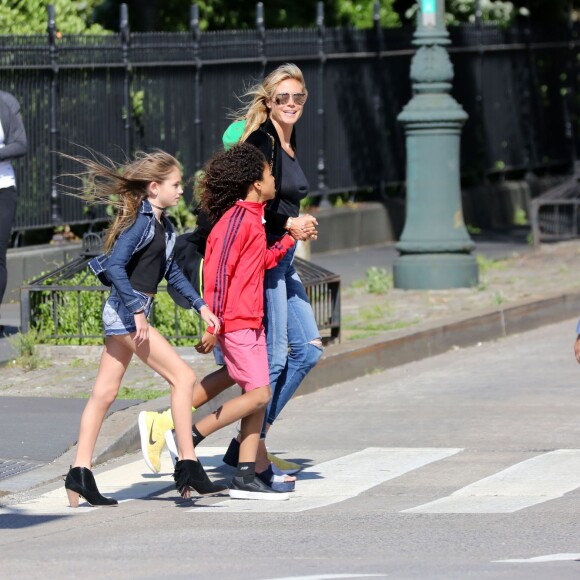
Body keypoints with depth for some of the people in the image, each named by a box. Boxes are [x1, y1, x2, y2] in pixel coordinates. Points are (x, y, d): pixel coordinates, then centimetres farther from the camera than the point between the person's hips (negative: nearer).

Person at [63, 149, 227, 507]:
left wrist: (201, 305, 18)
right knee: (183, 377, -9)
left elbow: (170, 269, 23)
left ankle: (80, 474, 9)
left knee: (106, 392, 8)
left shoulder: (161, 223, 13)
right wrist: (137, 311, -25)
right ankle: (188, 469, -8)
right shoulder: (140, 222, -15)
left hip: (125, 315, 10)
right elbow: (114, 266, -23)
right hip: (126, 312, -10)